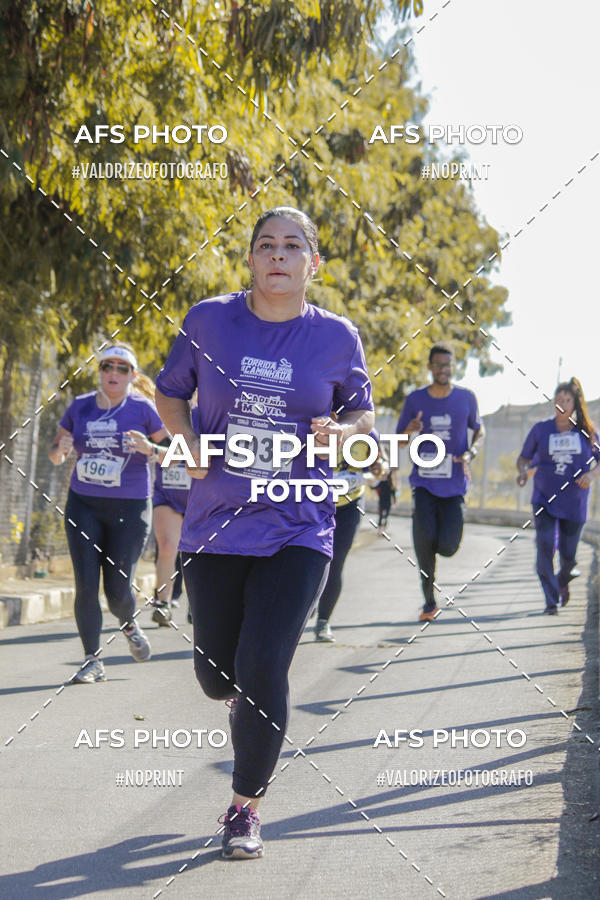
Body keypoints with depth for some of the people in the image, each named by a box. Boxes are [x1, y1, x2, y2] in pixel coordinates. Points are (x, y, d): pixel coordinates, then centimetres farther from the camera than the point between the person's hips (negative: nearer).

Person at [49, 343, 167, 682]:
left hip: (129, 509, -2)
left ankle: (129, 625, 33)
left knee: (118, 590, -3)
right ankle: (93, 661, 5)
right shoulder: (80, 407, 5)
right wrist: (61, 448, -9)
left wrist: (150, 449, -21)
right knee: (86, 586, -6)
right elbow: (56, 455, 14)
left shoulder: (142, 409, -3)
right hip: (83, 505, 3)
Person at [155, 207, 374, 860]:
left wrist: (341, 431, -12)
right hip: (214, 524, 2)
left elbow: (363, 416, 12)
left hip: (297, 530, -1)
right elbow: (170, 392, 12)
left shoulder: (336, 337, -2)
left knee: (263, 673, -11)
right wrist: (188, 442, -7)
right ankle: (246, 702, 49)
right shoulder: (208, 320, -1)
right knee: (217, 676, 10)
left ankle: (245, 807, 9)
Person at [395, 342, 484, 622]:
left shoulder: (466, 398, 2)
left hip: (454, 484, 0)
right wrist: (409, 431, -16)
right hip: (424, 481, 0)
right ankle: (429, 602, 0)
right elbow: (398, 441, 8)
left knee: (448, 546, -11)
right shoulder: (415, 399, 1)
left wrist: (470, 453, -5)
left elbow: (478, 430, 17)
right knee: (423, 536, -16)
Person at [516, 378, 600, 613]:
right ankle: (552, 601, -9)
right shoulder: (541, 429, 1)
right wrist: (523, 471, -12)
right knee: (545, 546, -17)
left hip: (574, 503, 0)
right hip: (544, 499, 0)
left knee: (568, 554, 6)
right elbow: (524, 458, 9)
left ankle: (563, 579, 43)